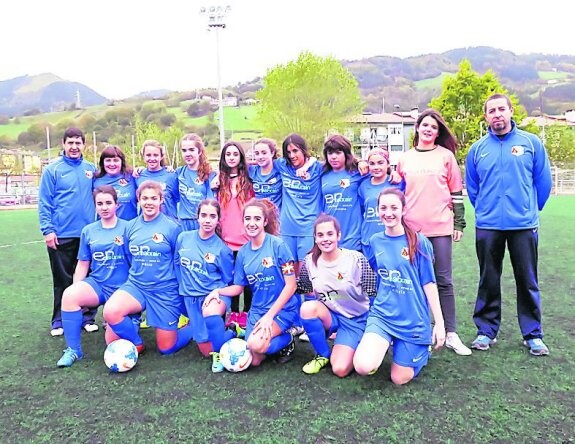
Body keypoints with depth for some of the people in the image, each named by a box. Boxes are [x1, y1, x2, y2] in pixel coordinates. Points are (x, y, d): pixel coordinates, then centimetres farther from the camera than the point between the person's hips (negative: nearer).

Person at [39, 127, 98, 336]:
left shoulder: (91, 169, 7)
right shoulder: (53, 169, -2)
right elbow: (44, 202, -4)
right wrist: (47, 230, -11)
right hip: (61, 235, -2)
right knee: (63, 280, 8)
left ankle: (88, 317, 21)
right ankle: (59, 321, 20)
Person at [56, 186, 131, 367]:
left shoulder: (127, 228, -5)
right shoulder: (88, 231, 7)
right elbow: (83, 264, 11)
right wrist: (77, 291, 2)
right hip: (96, 283, 3)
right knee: (69, 295, -31)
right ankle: (73, 349, -14)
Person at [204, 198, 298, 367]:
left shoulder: (278, 245, -15)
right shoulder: (243, 252, 1)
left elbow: (291, 285, -15)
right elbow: (237, 287, 8)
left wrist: (269, 315, -20)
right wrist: (217, 291, -13)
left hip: (282, 309, -5)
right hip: (257, 310, 5)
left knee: (256, 344, -28)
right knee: (254, 361, 0)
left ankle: (286, 340, 2)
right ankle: (275, 339, 28)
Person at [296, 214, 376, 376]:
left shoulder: (356, 259, -18)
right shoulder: (310, 261, -9)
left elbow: (373, 292, -10)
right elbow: (302, 288, 9)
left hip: (355, 320, -3)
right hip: (329, 315, 3)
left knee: (340, 369, -19)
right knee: (307, 307, -30)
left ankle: (356, 348, 17)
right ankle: (323, 355, -4)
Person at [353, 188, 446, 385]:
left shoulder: (419, 242, -10)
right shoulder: (375, 241, 0)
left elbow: (429, 283, -7)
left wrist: (439, 323, -5)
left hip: (413, 320, -2)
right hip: (382, 315, 2)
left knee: (400, 379, 5)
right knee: (363, 367, -20)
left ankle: (422, 347, 33)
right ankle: (385, 343, 13)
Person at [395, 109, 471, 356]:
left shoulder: (446, 156, 6)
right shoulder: (404, 159, 11)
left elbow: (456, 192, 6)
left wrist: (459, 223, 1)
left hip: (440, 227, -1)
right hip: (411, 228, 2)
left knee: (443, 281, 2)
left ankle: (451, 334, 10)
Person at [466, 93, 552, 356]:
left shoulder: (531, 143, 1)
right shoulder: (477, 149, 4)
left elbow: (543, 181, 6)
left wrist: (532, 210, 11)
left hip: (524, 225, -1)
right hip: (487, 226, 1)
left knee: (527, 281, 7)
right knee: (488, 281, 9)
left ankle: (533, 334, 20)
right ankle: (486, 331, 21)